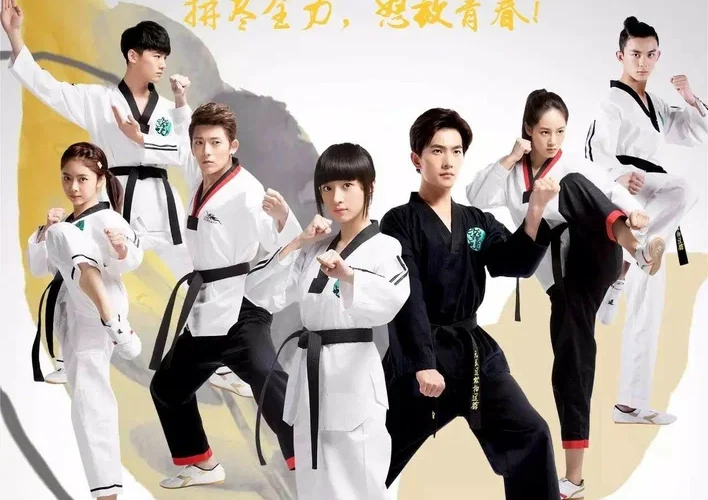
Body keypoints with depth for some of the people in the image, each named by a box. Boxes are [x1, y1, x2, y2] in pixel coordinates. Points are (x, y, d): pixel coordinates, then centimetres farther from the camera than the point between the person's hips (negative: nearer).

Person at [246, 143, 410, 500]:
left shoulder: (383, 248, -6)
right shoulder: (314, 249, 13)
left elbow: (390, 301, -28)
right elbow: (260, 294, 4)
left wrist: (347, 275, -46)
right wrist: (296, 244, -6)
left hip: (353, 376, -7)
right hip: (310, 374, 7)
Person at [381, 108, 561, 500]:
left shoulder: (478, 222, 10)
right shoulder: (400, 222, -6)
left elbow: (518, 263, -6)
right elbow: (408, 296, -15)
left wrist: (536, 210, -21)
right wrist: (423, 363, -23)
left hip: (474, 349, 5)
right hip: (417, 352, -5)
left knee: (529, 434, -4)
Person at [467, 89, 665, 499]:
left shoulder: (574, 167, 4)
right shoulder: (514, 174, 14)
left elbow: (613, 191, -11)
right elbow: (476, 199, 0)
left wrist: (634, 212, -33)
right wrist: (510, 159, -6)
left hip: (595, 260, -4)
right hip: (563, 279, 4)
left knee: (573, 187, -30)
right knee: (569, 369, 1)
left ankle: (637, 251, -57)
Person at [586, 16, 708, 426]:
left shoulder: (656, 107, 21)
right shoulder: (613, 104, -5)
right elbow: (598, 152, -18)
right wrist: (622, 174, -39)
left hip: (651, 218, 8)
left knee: (647, 312, 8)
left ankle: (631, 404, 14)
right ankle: (620, 264, -29)